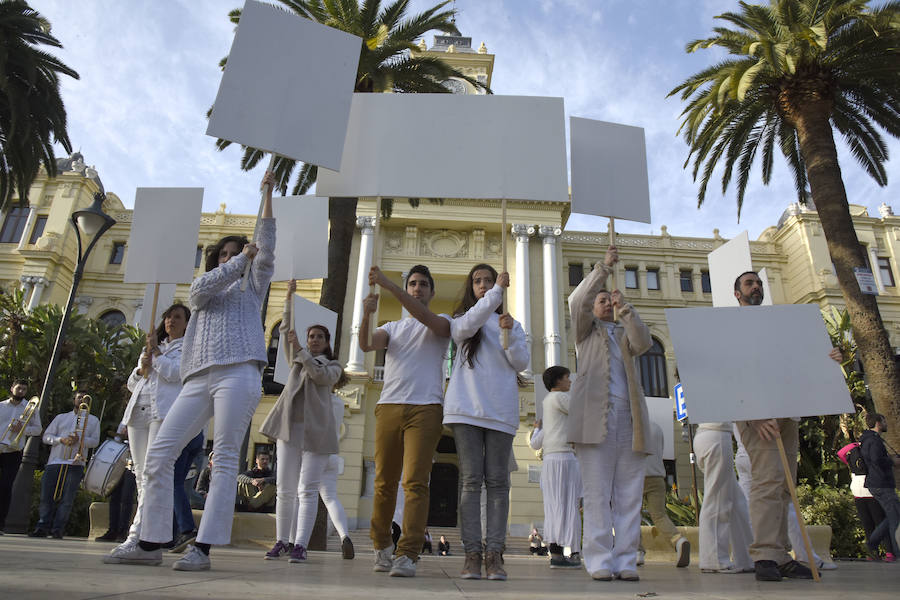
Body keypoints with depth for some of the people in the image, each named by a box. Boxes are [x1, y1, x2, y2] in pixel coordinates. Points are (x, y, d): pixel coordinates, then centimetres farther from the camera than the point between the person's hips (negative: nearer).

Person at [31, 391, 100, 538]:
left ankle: (58, 528, -3)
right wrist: (61, 440, -7)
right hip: (55, 461, 2)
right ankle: (42, 527, 5)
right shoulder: (61, 417, 21)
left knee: (67, 498, -7)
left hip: (76, 464, -2)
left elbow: (95, 441, 7)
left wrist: (79, 440, -11)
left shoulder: (93, 420, 16)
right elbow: (46, 436, 13)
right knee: (47, 495, -2)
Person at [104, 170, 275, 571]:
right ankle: (151, 543, 1)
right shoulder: (200, 293, 27)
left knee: (225, 459, -11)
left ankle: (202, 549, -10)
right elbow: (202, 286, 2)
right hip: (198, 379, 4)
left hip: (238, 374, -4)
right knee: (159, 452, -5)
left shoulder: (252, 288, 20)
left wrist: (268, 193, 3)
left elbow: (265, 249, 7)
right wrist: (242, 257, 5)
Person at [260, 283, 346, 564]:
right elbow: (286, 330, 15)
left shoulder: (333, 366, 14)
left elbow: (320, 374, -8)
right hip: (289, 426, 3)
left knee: (307, 490, -8)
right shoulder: (297, 359, 24)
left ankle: (300, 545, -7)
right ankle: (281, 541, 11)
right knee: (285, 489, 3)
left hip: (316, 430, -3)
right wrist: (289, 298, 6)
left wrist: (300, 349, -15)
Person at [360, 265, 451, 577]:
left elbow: (425, 317, -11)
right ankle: (381, 547, 21)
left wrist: (388, 285, -18)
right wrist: (366, 314, -17)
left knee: (415, 481, -11)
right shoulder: (392, 327, 23)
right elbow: (366, 345, 3)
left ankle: (408, 555, -11)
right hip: (389, 407, 3)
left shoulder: (441, 322, 13)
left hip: (425, 408, -3)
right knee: (384, 481, 5)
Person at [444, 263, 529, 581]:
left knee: (497, 481, -2)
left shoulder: (513, 324, 21)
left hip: (501, 410, 1)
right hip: (467, 408, -1)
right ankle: (472, 554, -2)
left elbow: (521, 363, 9)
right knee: (470, 479, -4)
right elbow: (465, 327, -10)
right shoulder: (461, 320, 16)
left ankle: (494, 554, -1)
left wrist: (509, 334, -7)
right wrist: (498, 291, -13)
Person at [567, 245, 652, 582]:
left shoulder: (625, 334, 27)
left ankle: (626, 561, 3)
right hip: (596, 417, -3)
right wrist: (604, 268, -7)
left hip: (629, 418, 4)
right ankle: (599, 562, -4)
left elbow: (644, 343, 4)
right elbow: (578, 302, -1)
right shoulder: (586, 330, 19)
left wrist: (626, 309, -7)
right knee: (596, 494, -6)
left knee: (628, 496, 0)